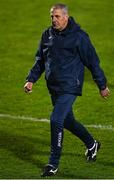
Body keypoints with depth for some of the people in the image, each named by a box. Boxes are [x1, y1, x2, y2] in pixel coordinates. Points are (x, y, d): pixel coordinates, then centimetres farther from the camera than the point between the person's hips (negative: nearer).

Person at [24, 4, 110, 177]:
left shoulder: (78, 36, -11)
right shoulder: (48, 35, 6)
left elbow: (93, 62, -6)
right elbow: (40, 60, 17)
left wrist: (102, 85, -2)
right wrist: (31, 79, 6)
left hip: (70, 87, -7)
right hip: (53, 87, 7)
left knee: (56, 120, -15)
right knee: (67, 120, 19)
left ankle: (53, 163, -6)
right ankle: (91, 144, 42)